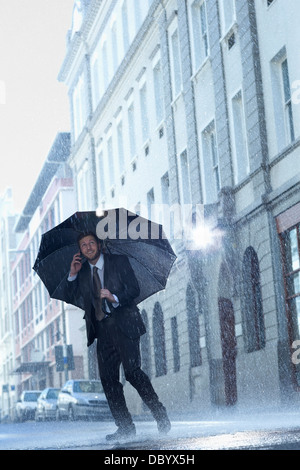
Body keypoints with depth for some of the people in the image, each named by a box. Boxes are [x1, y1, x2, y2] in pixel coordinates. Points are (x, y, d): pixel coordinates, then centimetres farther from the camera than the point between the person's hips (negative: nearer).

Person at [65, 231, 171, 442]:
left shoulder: (119, 261, 4)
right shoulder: (82, 271, 16)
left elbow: (135, 289, -1)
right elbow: (71, 297, 17)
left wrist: (115, 297, -18)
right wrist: (73, 274, 5)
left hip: (124, 324, -5)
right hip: (103, 329, 5)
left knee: (132, 371, -16)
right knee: (108, 377, -1)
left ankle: (161, 415, -3)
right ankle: (125, 427, 6)